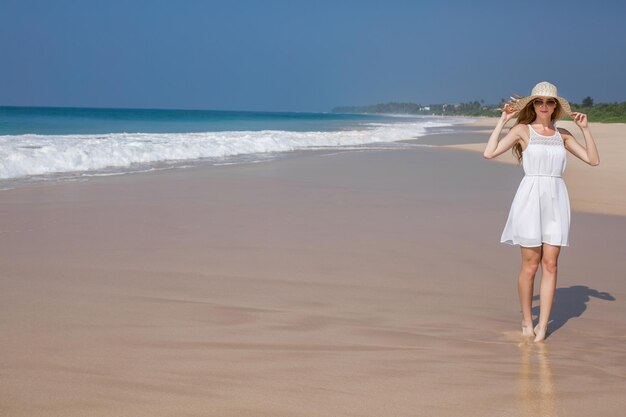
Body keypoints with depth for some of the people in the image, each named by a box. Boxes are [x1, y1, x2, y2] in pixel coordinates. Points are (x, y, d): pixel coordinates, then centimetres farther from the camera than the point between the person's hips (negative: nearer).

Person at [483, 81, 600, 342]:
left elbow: (593, 160, 9)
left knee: (550, 264, 0)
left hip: (556, 199, 3)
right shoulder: (522, 130, 1)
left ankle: (542, 326, 4)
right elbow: (489, 154, -10)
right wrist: (502, 121, -6)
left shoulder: (563, 134, 12)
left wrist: (585, 128, 4)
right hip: (530, 197, -3)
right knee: (530, 265, 1)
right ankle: (526, 321, 19)